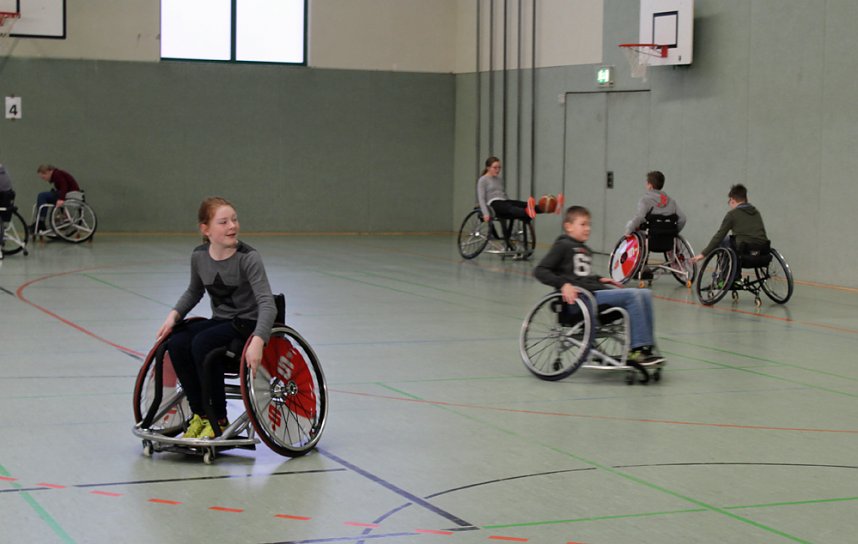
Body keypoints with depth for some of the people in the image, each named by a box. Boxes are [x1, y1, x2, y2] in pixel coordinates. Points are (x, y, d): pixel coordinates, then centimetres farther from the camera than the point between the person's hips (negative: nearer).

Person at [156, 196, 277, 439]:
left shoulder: (248, 258, -19)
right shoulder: (199, 256, -1)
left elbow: (267, 304, -27)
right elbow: (194, 291, 19)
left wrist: (257, 341, -43)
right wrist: (174, 315, 1)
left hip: (247, 323, -6)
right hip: (219, 321, 6)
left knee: (201, 344, -30)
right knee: (176, 344, -21)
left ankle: (218, 420, -17)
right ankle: (199, 414, -7)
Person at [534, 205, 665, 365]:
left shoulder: (586, 250, 23)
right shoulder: (563, 246, -1)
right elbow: (540, 271, -9)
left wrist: (599, 279, 15)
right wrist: (564, 284, -22)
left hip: (597, 291, 9)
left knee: (645, 294, -3)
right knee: (632, 295, -22)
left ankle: (646, 347, -6)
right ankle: (637, 349, -22)